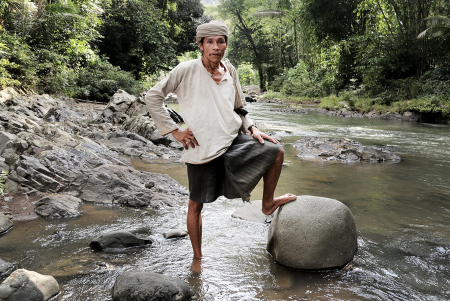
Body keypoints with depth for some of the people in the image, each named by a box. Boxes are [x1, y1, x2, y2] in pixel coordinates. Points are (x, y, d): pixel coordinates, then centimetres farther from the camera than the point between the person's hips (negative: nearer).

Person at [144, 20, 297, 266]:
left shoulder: (230, 71, 6)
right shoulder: (187, 70, -11)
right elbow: (152, 97, -7)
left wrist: (252, 128, 2)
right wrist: (174, 130, -10)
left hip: (233, 140, 5)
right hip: (202, 149, -5)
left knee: (276, 151, 4)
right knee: (196, 204, 5)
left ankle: (268, 203, 23)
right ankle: (197, 258, 24)